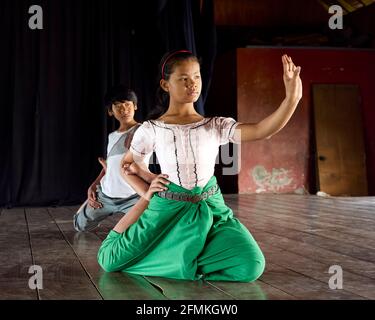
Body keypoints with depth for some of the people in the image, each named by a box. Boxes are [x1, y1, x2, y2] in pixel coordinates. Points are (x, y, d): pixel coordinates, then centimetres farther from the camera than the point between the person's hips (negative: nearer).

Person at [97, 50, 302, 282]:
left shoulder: (216, 126, -1)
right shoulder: (152, 129, -2)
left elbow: (262, 131, -16)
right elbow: (127, 165, 13)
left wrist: (292, 98, -29)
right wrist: (146, 193, -2)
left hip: (210, 208, 1)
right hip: (168, 208, 0)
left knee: (252, 265, -19)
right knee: (110, 260, -7)